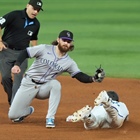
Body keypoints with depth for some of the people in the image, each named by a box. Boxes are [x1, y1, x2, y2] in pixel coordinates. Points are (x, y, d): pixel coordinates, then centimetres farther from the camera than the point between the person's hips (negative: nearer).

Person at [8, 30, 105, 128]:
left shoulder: (69, 63, -4)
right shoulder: (44, 49, -11)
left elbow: (80, 76, -12)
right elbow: (25, 53, -9)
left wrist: (93, 79, -31)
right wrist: (17, 64, -26)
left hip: (45, 88, 1)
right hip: (29, 83, -1)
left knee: (56, 84, -35)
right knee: (13, 115, -10)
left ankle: (50, 118, -27)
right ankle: (28, 110, 28)